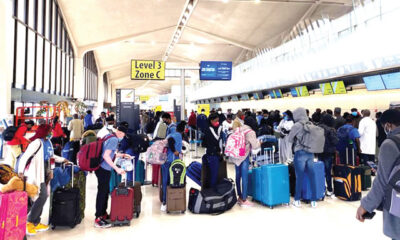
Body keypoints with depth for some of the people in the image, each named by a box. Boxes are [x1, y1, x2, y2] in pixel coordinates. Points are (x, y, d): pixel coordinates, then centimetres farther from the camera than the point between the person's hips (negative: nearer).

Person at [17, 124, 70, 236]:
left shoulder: (48, 142, 8)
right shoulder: (37, 142, -16)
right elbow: (25, 156, -20)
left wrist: (62, 159, 28)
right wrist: (21, 171, -28)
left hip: (44, 173, 8)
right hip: (36, 173, -8)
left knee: (41, 197, 10)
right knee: (43, 196, -12)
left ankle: (35, 223, 20)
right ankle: (29, 222, 0)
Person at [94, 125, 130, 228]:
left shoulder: (109, 136, 14)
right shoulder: (114, 139, -16)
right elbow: (106, 155, -24)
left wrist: (122, 155, 27)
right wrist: (117, 169, -25)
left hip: (102, 168, 10)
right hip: (104, 169, -10)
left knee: (105, 191, 18)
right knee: (102, 192, -5)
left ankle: (103, 214, 29)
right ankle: (98, 219, 0)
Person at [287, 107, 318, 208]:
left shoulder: (297, 125, -8)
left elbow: (290, 139, 1)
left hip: (300, 153, -4)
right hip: (310, 153, 4)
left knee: (299, 177, 4)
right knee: (312, 177, 8)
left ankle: (297, 200, 14)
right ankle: (314, 201, 14)